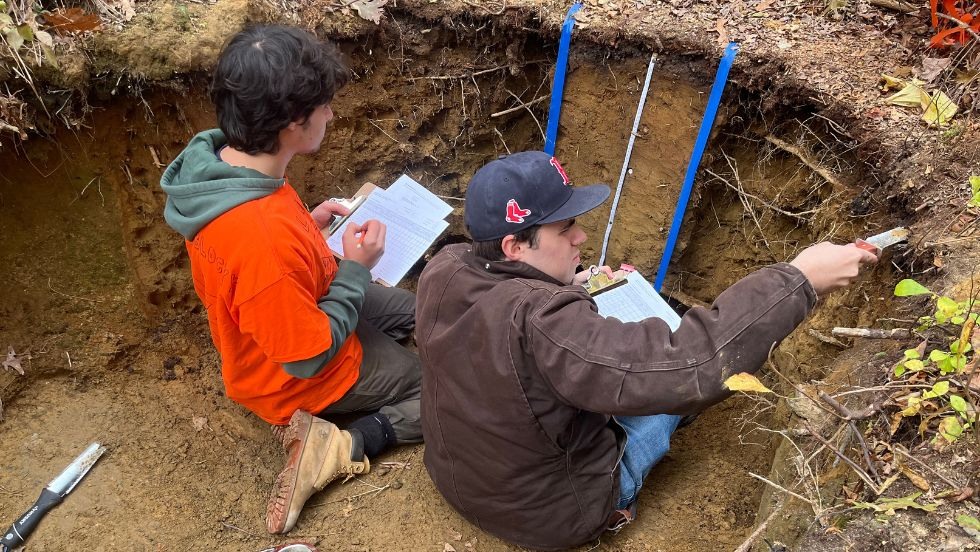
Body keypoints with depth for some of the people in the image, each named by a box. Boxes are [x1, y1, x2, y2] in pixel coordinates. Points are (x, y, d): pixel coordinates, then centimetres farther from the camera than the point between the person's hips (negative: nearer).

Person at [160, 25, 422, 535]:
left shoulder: (214, 158, -15)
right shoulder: (264, 237, -43)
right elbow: (308, 357, -28)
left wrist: (306, 225, -3)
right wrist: (355, 270, -20)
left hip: (306, 310, 9)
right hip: (298, 375, -9)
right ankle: (339, 447, -5)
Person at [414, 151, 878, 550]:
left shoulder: (443, 270, -16)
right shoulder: (539, 323, -41)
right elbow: (687, 368, -44)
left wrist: (566, 288, 1)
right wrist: (798, 280, -37)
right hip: (548, 513, -6)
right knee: (675, 375, 15)